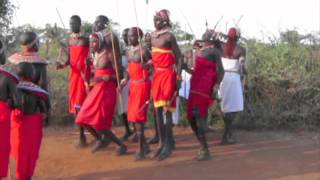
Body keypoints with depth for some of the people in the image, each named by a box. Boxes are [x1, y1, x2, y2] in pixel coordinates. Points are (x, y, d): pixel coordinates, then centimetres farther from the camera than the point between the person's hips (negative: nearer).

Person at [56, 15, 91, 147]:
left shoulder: (86, 39, -5)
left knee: (81, 104, -11)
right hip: (74, 74, 6)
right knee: (75, 104, 7)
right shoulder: (69, 40, 13)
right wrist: (63, 64, -5)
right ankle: (82, 134, 17)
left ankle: (82, 136, -3)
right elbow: (70, 59, 14)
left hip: (84, 74, -6)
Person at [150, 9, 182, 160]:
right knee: (158, 109, 7)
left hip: (168, 75, -7)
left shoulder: (169, 36, -9)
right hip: (157, 74, 7)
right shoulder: (152, 36, 11)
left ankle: (169, 143, 0)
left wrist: (178, 75, -16)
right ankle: (162, 142, 16)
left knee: (166, 109, -7)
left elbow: (178, 56, -8)